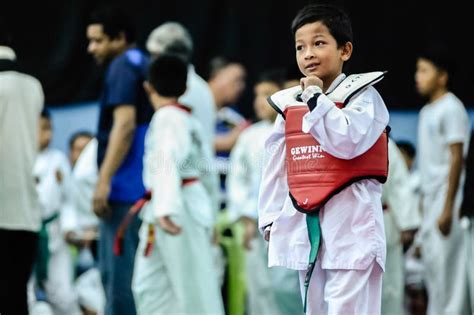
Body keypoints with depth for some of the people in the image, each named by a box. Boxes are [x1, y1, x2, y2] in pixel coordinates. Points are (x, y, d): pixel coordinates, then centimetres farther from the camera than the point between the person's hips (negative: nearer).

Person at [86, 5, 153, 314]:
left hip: (126, 188, -10)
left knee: (119, 277, -10)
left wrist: (104, 180, -20)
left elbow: (124, 124, -18)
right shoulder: (146, 66, 20)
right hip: (146, 189, 10)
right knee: (142, 277, 11)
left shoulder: (123, 66, -7)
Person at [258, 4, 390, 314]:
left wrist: (316, 99, -15)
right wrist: (271, 218, 9)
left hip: (349, 222, -6)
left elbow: (348, 142, -23)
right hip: (303, 222, 6)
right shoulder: (289, 104, 11)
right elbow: (276, 165, 13)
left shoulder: (362, 96, -5)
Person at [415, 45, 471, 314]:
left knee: (447, 264, -9)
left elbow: (457, 159, -15)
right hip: (429, 199, 9)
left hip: (447, 196, -9)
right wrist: (423, 200, 17)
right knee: (432, 260, 9)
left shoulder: (451, 109, -11)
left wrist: (447, 209, -19)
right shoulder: (427, 111, 16)